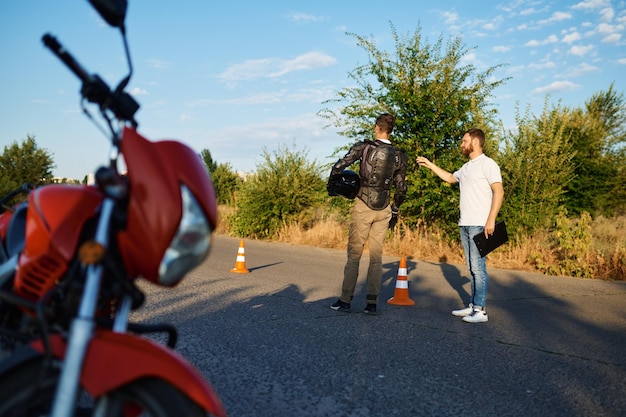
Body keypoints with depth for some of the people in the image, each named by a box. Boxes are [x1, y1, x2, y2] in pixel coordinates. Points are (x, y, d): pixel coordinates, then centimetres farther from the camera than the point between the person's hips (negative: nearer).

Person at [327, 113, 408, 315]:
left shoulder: (363, 147, -7)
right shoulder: (398, 156, 4)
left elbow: (339, 166, -15)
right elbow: (401, 189, 6)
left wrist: (331, 187, 2)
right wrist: (394, 211, 17)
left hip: (363, 206, -3)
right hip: (383, 209, 3)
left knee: (354, 254, 5)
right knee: (376, 256, 9)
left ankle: (345, 300, 8)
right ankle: (372, 303, 10)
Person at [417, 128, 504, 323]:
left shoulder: (487, 164, -7)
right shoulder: (466, 167, 19)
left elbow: (499, 192, -14)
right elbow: (450, 177, 38)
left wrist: (491, 220, -21)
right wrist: (429, 165, 35)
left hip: (479, 225, -8)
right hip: (465, 225, 9)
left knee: (478, 267, -9)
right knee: (472, 267, 10)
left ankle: (481, 310, -5)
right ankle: (473, 306, 15)